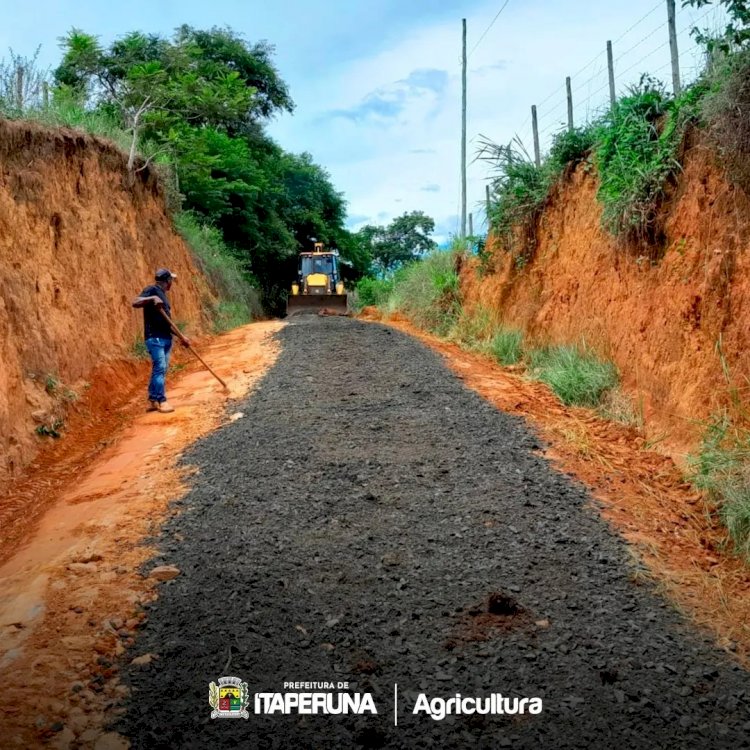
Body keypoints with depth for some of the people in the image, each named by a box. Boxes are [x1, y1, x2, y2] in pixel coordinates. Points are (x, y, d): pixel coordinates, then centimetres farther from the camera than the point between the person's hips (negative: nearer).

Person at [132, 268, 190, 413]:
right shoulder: (152, 290, -5)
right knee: (160, 368, -11)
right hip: (155, 338, -9)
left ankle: (153, 401, 14)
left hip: (166, 338, 9)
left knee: (160, 369, 9)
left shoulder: (162, 295, 21)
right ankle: (161, 401, -7)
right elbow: (135, 303, -20)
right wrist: (152, 298, -33)